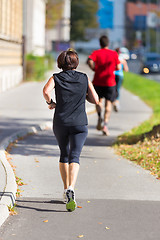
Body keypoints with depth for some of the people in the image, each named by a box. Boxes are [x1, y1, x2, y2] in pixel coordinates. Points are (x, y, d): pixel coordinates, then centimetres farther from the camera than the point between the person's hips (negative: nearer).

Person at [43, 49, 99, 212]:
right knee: (74, 156, -10)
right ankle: (71, 189, -33)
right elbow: (95, 100, 6)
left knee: (64, 155, 20)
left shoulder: (56, 78, 4)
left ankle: (66, 190, 25)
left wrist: (50, 103, 2)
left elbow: (46, 91, -17)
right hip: (79, 124, -1)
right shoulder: (84, 79, 7)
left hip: (60, 123, 1)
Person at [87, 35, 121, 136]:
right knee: (108, 103, 1)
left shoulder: (96, 53, 0)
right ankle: (105, 125, -12)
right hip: (110, 82, -1)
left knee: (99, 100, 22)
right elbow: (118, 67, 1)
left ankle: (99, 117, 0)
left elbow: (90, 61, -19)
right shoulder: (114, 53, 2)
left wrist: (95, 69, -4)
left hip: (98, 81, 1)